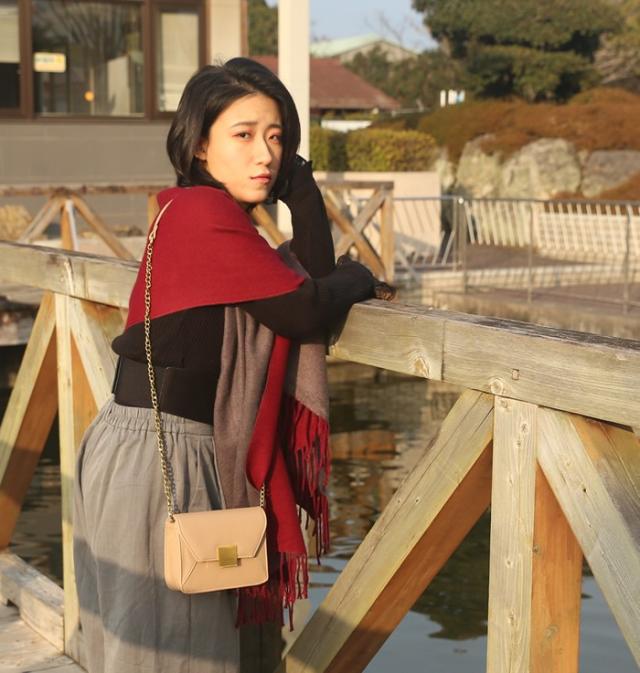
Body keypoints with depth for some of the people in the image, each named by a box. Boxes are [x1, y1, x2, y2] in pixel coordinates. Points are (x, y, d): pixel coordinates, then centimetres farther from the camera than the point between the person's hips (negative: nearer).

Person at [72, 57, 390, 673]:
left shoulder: (199, 212, 13)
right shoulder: (204, 212, -15)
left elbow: (312, 276, 7)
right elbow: (305, 311, -15)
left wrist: (297, 179, 1)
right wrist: (360, 278, 5)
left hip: (184, 454, 9)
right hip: (153, 454, -9)